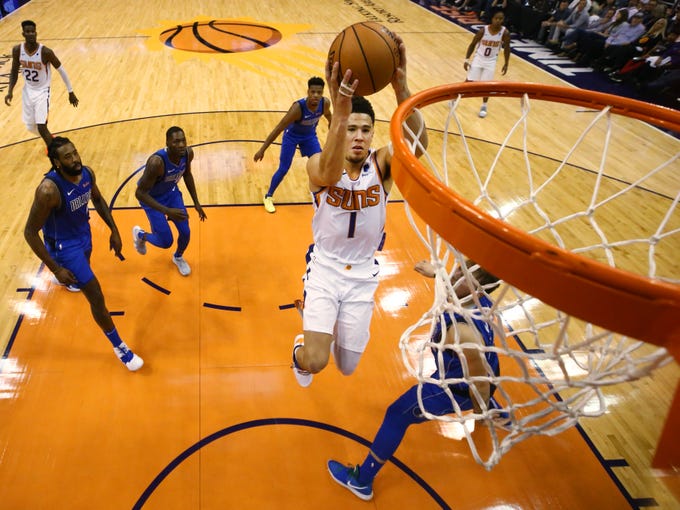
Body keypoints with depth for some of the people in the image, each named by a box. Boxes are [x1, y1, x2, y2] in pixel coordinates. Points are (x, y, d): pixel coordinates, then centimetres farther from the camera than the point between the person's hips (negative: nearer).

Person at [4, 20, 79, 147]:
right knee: (31, 127, 15)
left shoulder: (45, 52, -22)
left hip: (42, 91, -5)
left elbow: (61, 70, -9)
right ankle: (50, 141, 46)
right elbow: (14, 71, 4)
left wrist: (70, 92, -4)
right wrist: (10, 91, -7)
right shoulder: (17, 50, -10)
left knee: (41, 127, -17)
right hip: (28, 91, 5)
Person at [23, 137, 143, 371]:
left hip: (84, 233, 7)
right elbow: (30, 232, -26)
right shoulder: (49, 190, -35)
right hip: (64, 245, -7)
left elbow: (98, 200, 7)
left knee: (84, 268, 39)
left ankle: (72, 277, 78)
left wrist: (114, 230, 3)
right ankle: (118, 347, 12)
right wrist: (55, 269, -25)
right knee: (97, 297, -6)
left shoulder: (87, 173, -16)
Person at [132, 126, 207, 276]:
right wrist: (167, 211, -43)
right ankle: (140, 234, 34)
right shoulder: (157, 162, -41)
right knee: (166, 242, -1)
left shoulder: (188, 153, -22)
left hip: (171, 192, 5)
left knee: (185, 233, 5)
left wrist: (196, 203, 1)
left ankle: (178, 257, 40)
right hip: (151, 197, -5)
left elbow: (187, 174, 0)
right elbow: (140, 193, -34)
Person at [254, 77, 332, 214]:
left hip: (310, 135, 4)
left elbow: (329, 117, 2)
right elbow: (278, 129, -33)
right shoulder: (298, 107, -39)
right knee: (283, 169, -2)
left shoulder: (325, 103, -25)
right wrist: (262, 150, -32)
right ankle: (268, 197, 19)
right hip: (292, 136, -4)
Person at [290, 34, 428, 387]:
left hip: (363, 274, 2)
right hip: (325, 267, -2)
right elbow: (330, 175, -44)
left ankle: (334, 325, 47)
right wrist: (340, 112, -61)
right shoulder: (318, 164, -17)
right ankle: (300, 350, 26)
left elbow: (418, 144, -35)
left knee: (347, 368, 11)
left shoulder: (382, 163, -12)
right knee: (315, 363, -14)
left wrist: (401, 88, -53)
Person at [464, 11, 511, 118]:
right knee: (469, 81, 1)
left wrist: (506, 64, -1)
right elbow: (473, 44, -6)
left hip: (491, 61, 0)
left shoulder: (505, 33, -15)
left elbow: (506, 48, -1)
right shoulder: (483, 30, -18)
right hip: (479, 58, 0)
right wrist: (467, 59, -10)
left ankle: (484, 106, 19)